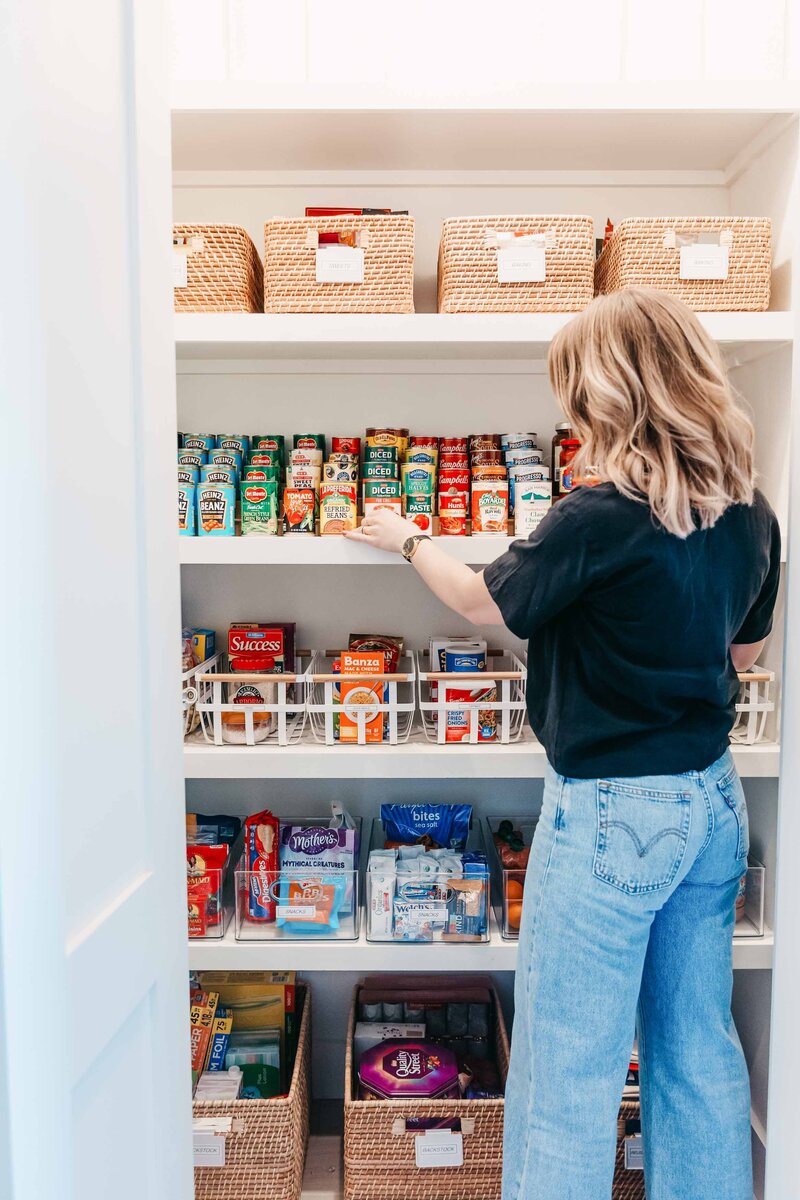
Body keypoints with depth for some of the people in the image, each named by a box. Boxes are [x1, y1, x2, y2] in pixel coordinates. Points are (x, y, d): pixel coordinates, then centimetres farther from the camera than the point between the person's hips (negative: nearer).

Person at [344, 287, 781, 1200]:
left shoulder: (599, 517, -21)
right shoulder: (750, 513, 1)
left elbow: (484, 603, -5)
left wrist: (409, 541, 11)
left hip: (611, 812, -8)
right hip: (712, 800, 8)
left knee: (569, 1064, 8)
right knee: (698, 1045, 21)